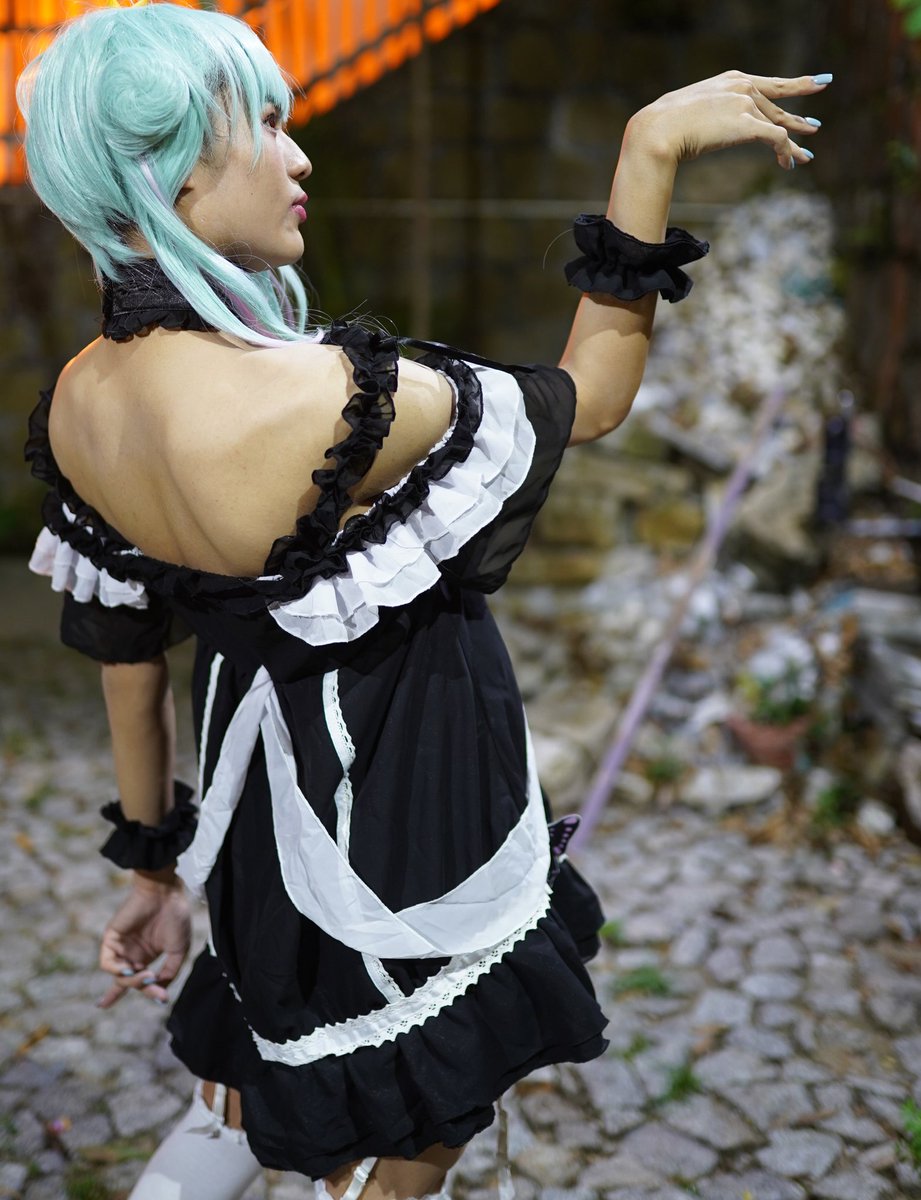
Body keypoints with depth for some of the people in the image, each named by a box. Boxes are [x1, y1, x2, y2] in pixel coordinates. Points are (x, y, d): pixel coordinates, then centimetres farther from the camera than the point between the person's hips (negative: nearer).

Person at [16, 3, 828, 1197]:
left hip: (261, 781, 7)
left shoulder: (76, 404, -9)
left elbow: (127, 659, 2)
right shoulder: (317, 400, -34)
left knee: (258, 1072, 33)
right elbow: (583, 401, -18)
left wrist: (154, 863, 15)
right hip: (407, 791, -7)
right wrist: (650, 148, -15)